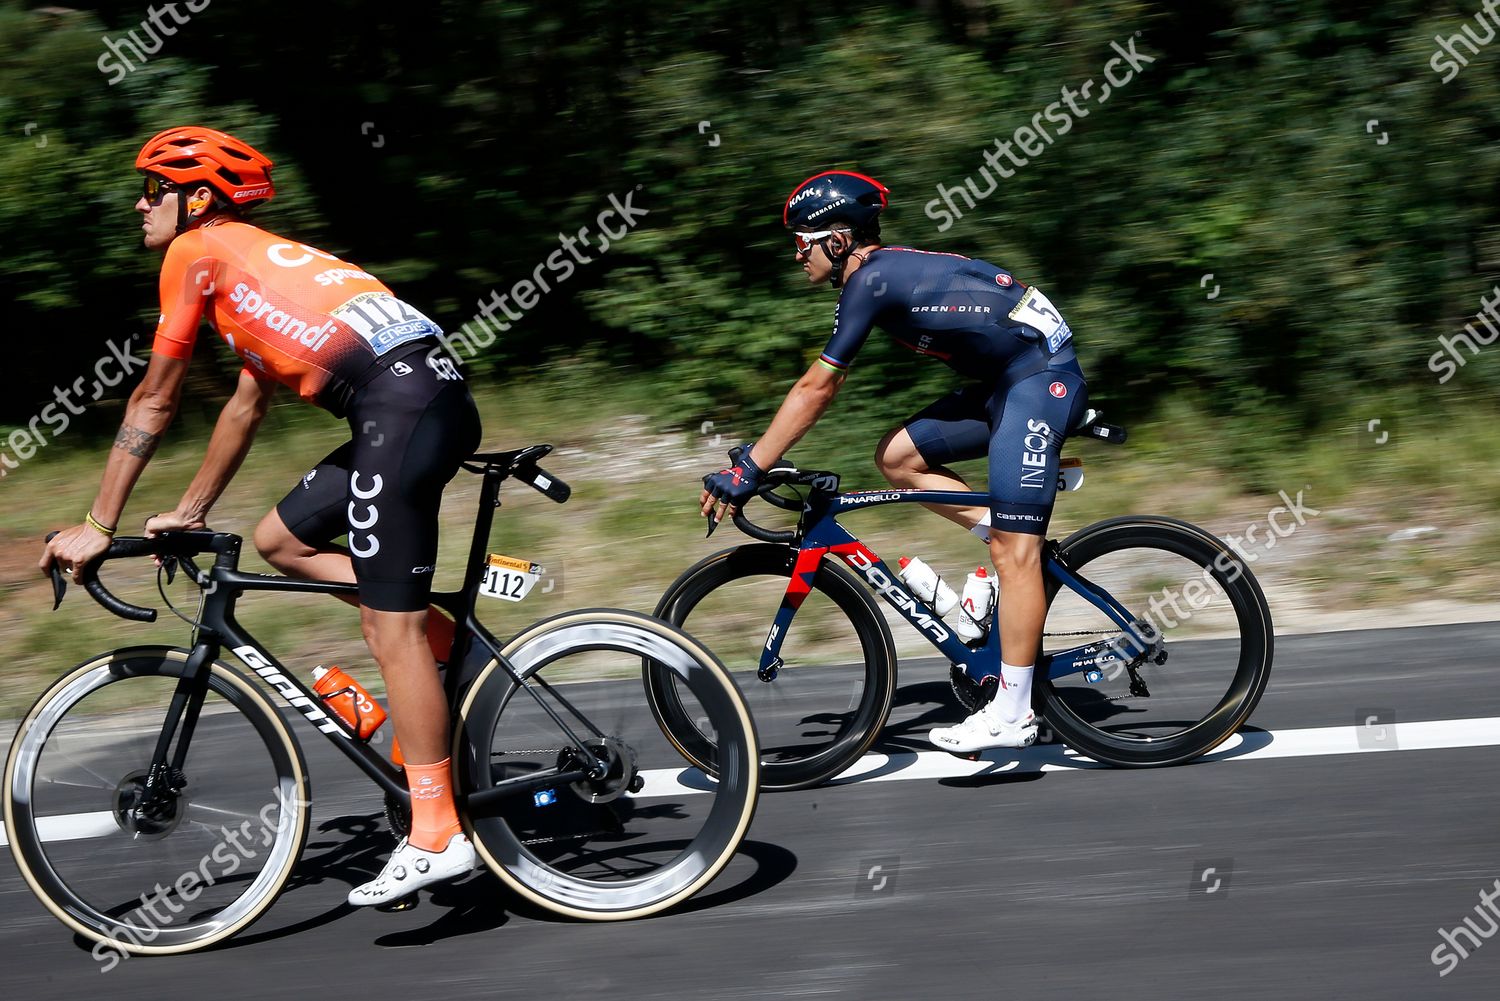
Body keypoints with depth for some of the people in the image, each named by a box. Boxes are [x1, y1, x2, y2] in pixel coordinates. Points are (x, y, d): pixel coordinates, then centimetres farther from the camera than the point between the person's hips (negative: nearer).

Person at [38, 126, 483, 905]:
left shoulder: (199, 251, 4)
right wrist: (190, 512, 40)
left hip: (403, 407, -9)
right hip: (422, 403, 9)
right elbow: (246, 407, 36)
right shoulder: (257, 263, 30)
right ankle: (449, 638, 14)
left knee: (390, 631, -6)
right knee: (278, 541, 20)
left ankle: (436, 836, -4)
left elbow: (153, 401, 5)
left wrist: (96, 527, 10)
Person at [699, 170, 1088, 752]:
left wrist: (748, 470, -12)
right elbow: (824, 384, 19)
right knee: (897, 457, 8)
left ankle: (1012, 715, -10)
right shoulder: (882, 271, 13)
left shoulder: (871, 278, -16)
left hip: (1043, 377, -10)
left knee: (1012, 550, -12)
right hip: (1007, 382, 10)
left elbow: (816, 388, -16)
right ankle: (1017, 536, 8)